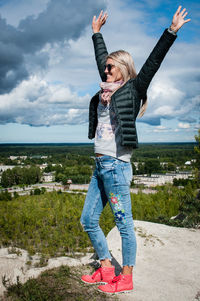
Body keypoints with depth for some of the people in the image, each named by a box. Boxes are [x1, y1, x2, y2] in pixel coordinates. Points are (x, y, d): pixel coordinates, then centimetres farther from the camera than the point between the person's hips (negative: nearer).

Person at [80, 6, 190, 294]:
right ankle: (107, 269, 26)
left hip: (116, 166, -9)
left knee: (124, 223, 2)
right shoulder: (108, 89, 17)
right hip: (100, 166, 9)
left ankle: (126, 278, 17)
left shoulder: (132, 90, -1)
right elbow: (102, 57, 30)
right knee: (88, 220, 12)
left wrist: (171, 31, -11)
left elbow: (153, 62, -9)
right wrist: (97, 32, 41)